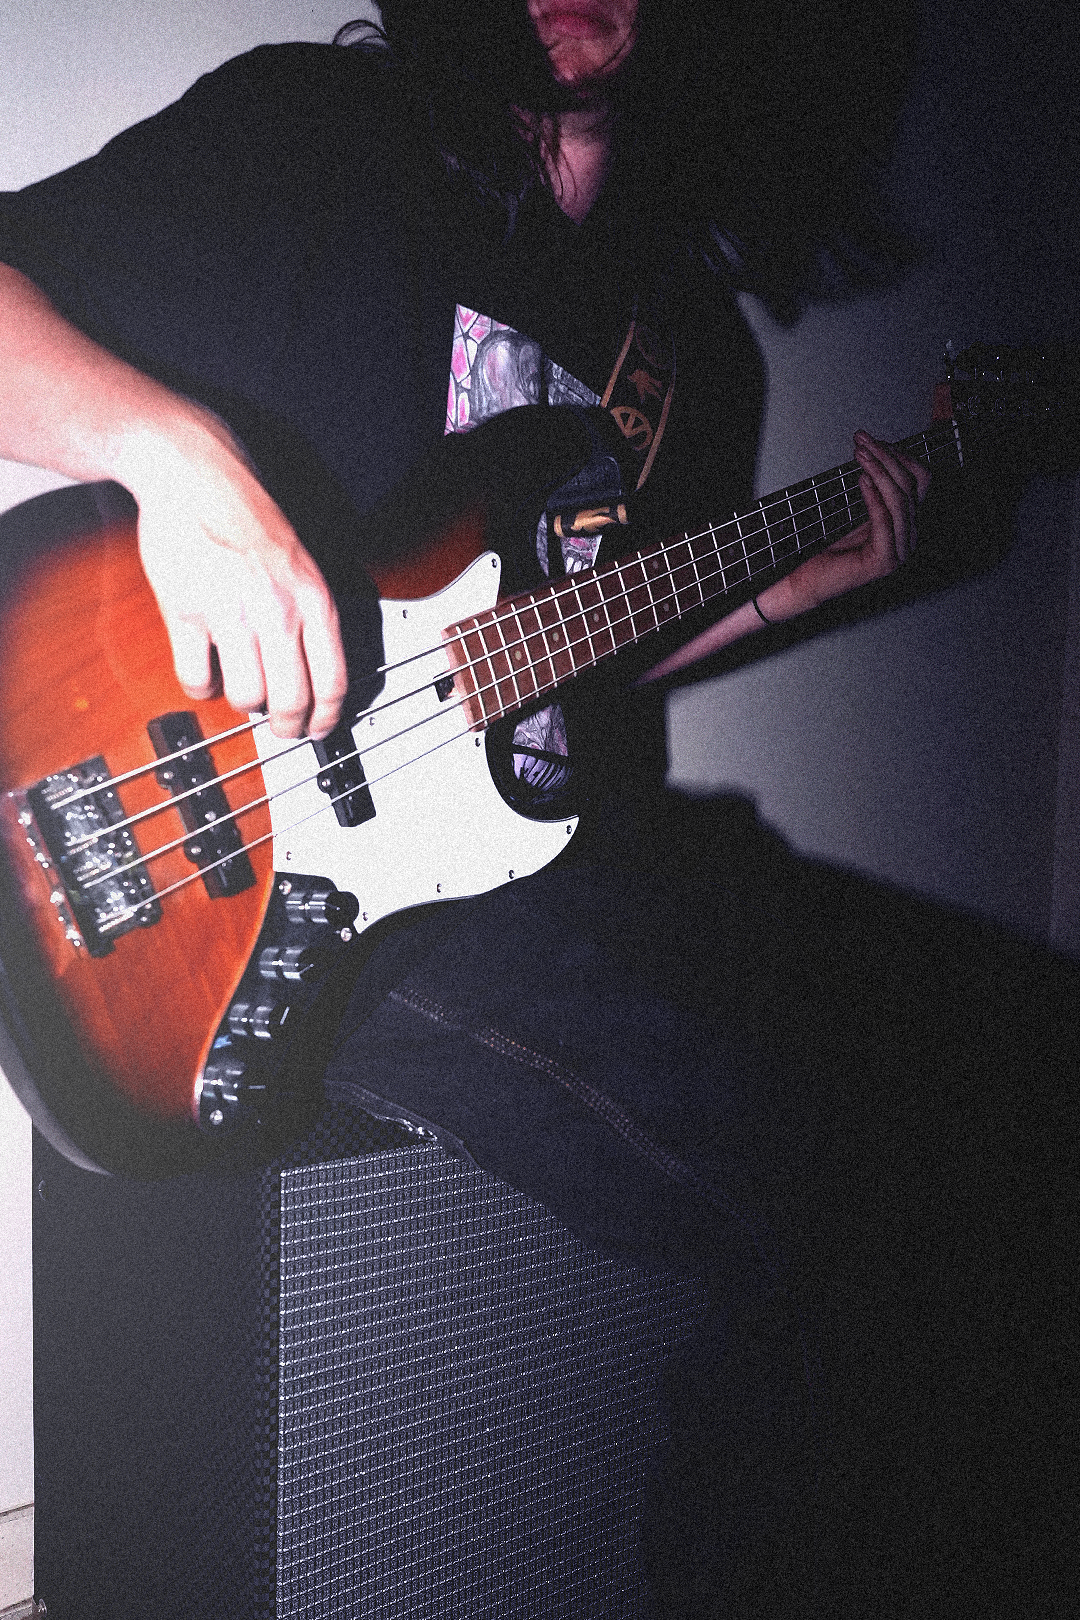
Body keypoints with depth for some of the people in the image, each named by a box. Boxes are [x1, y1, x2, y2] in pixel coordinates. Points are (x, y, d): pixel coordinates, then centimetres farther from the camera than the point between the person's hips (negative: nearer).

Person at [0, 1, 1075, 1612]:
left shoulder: (689, 324, 19)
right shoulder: (305, 134, 2)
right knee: (830, 1195, -26)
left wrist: (798, 579, 9)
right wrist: (176, 448, -24)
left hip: (587, 831, 8)